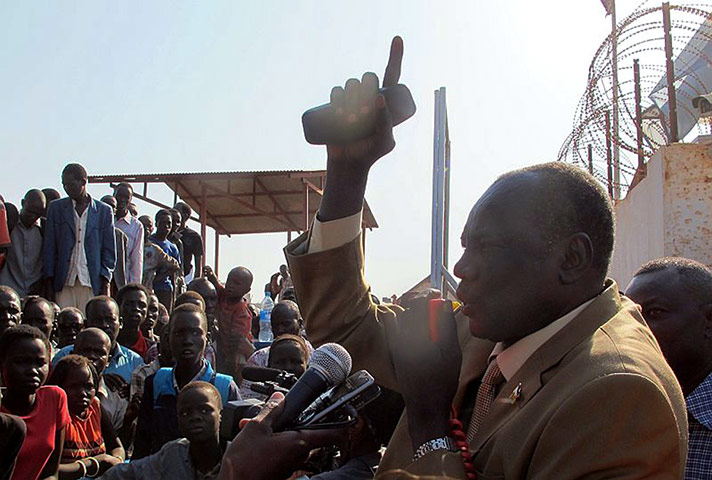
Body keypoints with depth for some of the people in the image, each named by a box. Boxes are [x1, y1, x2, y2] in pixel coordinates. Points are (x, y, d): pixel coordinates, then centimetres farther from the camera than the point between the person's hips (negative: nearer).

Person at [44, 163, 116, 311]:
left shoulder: (104, 211, 8)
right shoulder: (56, 208, 11)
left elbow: (109, 250, 8)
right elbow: (49, 248, 10)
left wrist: (105, 284, -2)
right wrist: (49, 285, 2)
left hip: (92, 284, -1)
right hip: (64, 283, 1)